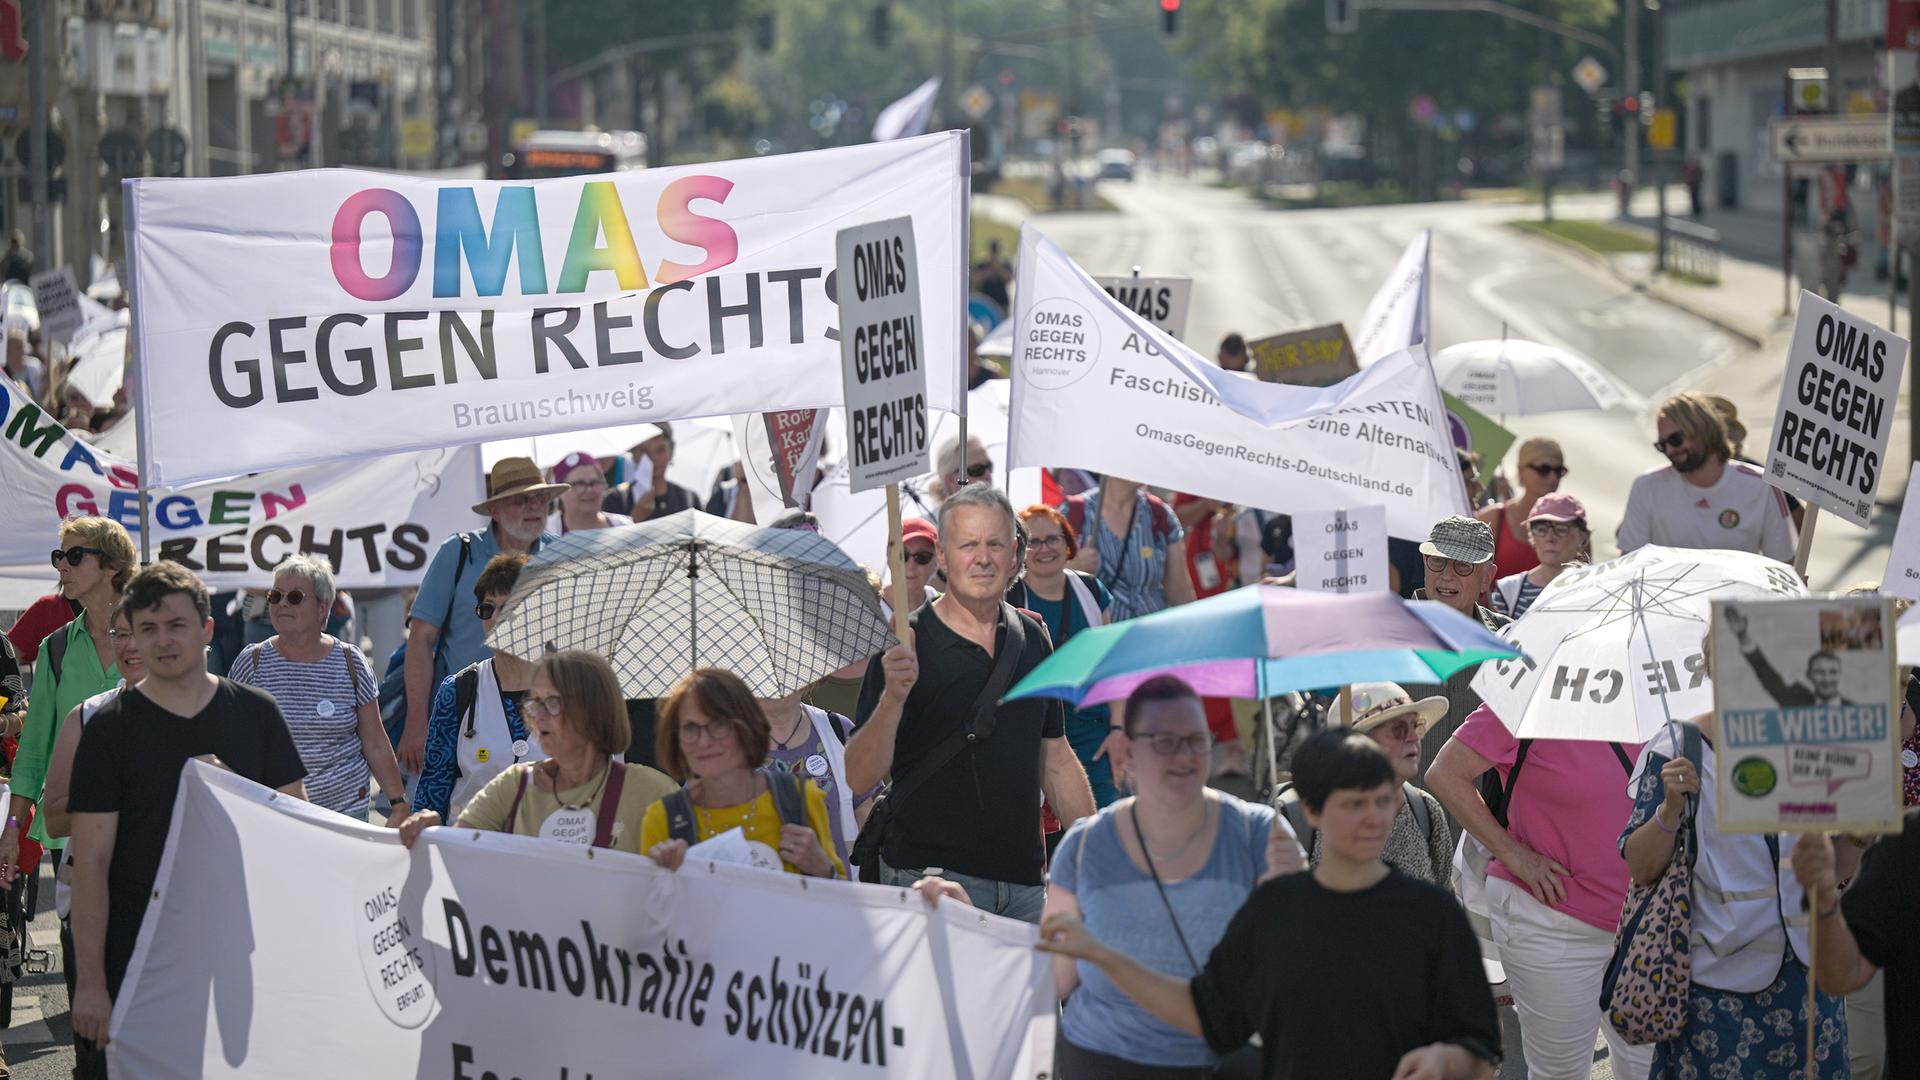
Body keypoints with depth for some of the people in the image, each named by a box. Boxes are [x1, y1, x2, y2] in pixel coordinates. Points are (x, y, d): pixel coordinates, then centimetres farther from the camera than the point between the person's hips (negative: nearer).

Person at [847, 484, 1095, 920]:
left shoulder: (1033, 642, 11)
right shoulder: (906, 646, -7)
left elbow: (1057, 762, 19)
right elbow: (860, 778, -14)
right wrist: (893, 698, -29)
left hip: (1024, 884, 5)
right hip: (929, 879, -5)